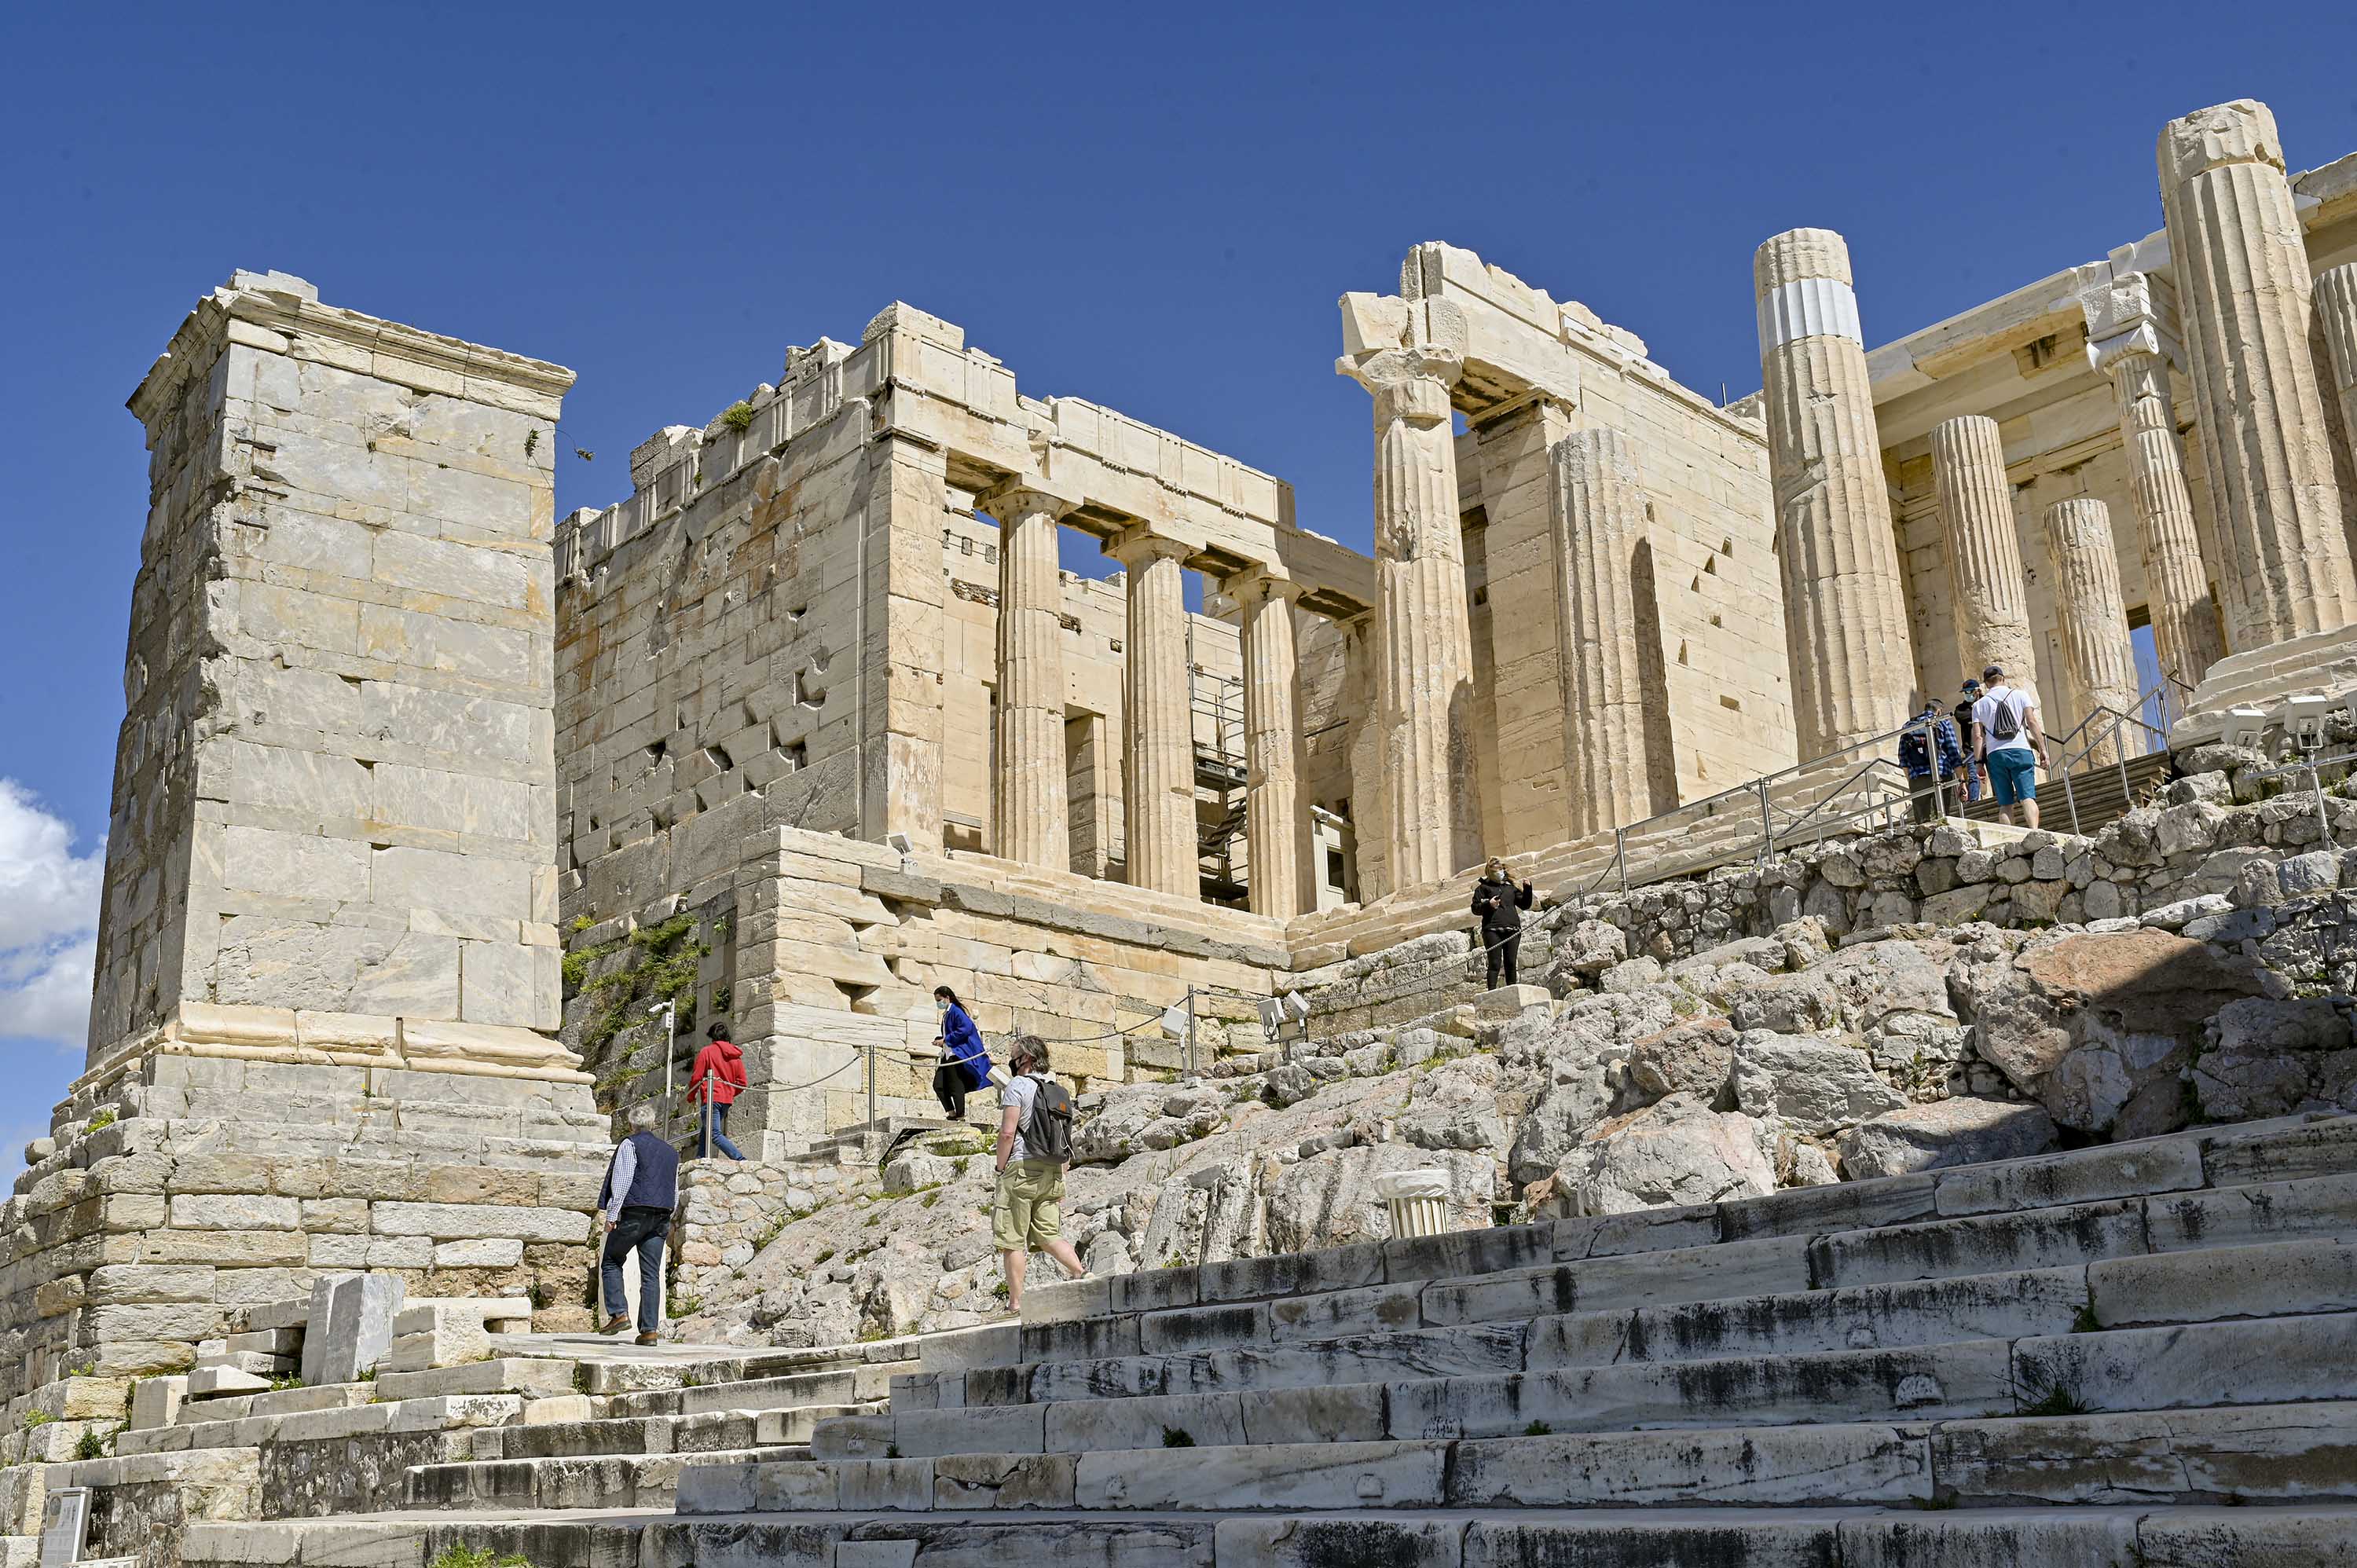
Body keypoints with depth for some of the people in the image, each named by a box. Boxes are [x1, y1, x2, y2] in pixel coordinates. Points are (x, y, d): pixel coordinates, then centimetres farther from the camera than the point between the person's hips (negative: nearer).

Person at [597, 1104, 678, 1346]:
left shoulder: (630, 1144, 0)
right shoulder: (671, 1152, 20)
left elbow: (621, 1181, -9)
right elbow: (675, 1191, 22)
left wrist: (612, 1214, -8)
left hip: (633, 1213, -5)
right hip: (661, 1217, 5)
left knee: (611, 1262, 10)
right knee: (651, 1274, 4)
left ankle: (619, 1313, -4)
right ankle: (649, 1330, 0)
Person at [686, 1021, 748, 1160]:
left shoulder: (706, 1051, -3)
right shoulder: (736, 1056, 13)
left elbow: (696, 1077, -5)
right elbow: (742, 1083, 10)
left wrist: (691, 1096, 11)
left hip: (712, 1098, -7)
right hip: (727, 1099, 7)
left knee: (715, 1135, -13)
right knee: (706, 1132, 19)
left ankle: (741, 1161, -28)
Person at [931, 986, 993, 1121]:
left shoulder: (955, 1011, -10)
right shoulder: (946, 1014, 18)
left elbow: (965, 1029, -21)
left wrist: (945, 1040, -16)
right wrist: (940, 1040, 5)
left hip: (958, 1054, -9)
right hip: (949, 1054, 9)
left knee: (955, 1087, -5)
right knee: (938, 1085, 2)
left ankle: (960, 1115, 3)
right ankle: (951, 1113, 7)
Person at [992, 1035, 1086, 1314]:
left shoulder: (1018, 1085, -5)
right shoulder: (1060, 1092, 17)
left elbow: (1008, 1132, -13)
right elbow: (1066, 1143, 18)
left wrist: (1000, 1169, -4)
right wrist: (1060, 1182, 21)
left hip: (1022, 1166, -7)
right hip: (1053, 1171, 7)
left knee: (1012, 1240, -1)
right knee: (1049, 1235, 9)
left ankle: (1016, 1303, -2)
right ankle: (1081, 1272, -13)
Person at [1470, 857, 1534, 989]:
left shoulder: (1511, 887, 22)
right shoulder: (1483, 887, 11)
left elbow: (1525, 905, 20)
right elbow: (1475, 909, 5)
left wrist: (1527, 889, 6)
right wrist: (1488, 904, -13)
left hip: (1512, 930, 3)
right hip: (1493, 930, -3)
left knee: (1511, 963, 2)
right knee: (1495, 963, -9)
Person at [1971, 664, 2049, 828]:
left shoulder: (1979, 705, 11)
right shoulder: (2020, 695, 10)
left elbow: (1978, 736, 5)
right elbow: (2032, 722, 1)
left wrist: (1979, 763, 7)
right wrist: (2042, 749, 1)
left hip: (1995, 754, 1)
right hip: (2021, 750, -1)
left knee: (2005, 804, 3)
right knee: (2027, 797, -9)